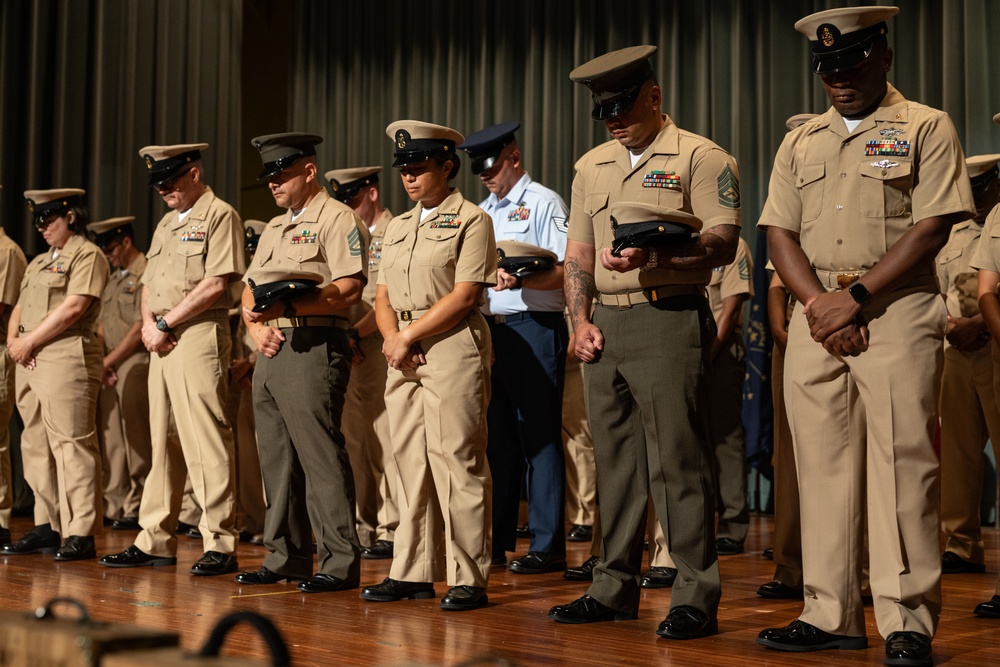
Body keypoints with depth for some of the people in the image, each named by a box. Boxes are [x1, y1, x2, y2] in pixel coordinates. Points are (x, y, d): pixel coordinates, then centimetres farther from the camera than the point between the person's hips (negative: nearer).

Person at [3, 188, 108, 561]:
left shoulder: (87, 256, -3)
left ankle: (81, 534, -9)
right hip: (30, 363, 9)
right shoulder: (38, 262, 24)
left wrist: (30, 341, -11)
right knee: (36, 446, 9)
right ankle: (46, 527, 16)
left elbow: (73, 308, -14)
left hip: (67, 360, -9)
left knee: (72, 445, -10)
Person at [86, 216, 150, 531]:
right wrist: (101, 362, 2)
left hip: (135, 363, -8)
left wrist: (109, 361, -10)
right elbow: (103, 324, 17)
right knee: (109, 438, 7)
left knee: (135, 438, -5)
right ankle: (115, 505, 12)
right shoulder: (113, 279, 19)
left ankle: (137, 508, 1)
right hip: (109, 366, 8)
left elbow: (139, 330, -13)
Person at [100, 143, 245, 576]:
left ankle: (220, 545, -6)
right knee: (162, 441, 9)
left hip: (199, 337, -8)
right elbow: (149, 283, 22)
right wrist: (148, 324, 2)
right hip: (163, 343, 9)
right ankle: (155, 542, 14)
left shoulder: (219, 216, -4)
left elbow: (217, 284, -14)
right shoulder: (167, 224, 22)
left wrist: (166, 323, -11)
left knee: (205, 442, -9)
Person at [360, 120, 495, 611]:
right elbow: (383, 296, 17)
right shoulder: (397, 227, 20)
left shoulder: (471, 220, -2)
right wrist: (392, 336, -4)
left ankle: (469, 579, -2)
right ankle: (413, 572, 14)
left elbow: (464, 295, -11)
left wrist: (409, 337, -11)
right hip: (403, 354, 7)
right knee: (410, 461, 7)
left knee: (456, 461, -7)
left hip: (453, 347, -7)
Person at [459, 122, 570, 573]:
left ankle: (548, 547, -1)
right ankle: (495, 542, 17)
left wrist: (517, 280, -25)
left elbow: (564, 271, -11)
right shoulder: (480, 213, 21)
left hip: (533, 328, -7)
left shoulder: (543, 202, -1)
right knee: (498, 435, 10)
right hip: (487, 329, 7)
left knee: (538, 435, -5)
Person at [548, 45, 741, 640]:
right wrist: (581, 319, 7)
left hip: (670, 319, -6)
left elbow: (724, 243, -11)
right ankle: (615, 588, 18)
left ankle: (697, 598, -1)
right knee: (614, 460, 10)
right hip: (607, 325, 7)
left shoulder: (702, 158, -2)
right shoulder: (591, 166, 18)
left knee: (679, 461, -7)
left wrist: (654, 256, -25)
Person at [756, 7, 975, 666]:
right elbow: (780, 233, 11)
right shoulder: (800, 143, 18)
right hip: (815, 315, 5)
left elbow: (932, 228, -6)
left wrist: (855, 297, -13)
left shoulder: (927, 128, 4)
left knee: (902, 464, -7)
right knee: (822, 462, 4)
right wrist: (817, 301, -6)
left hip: (898, 312, -5)